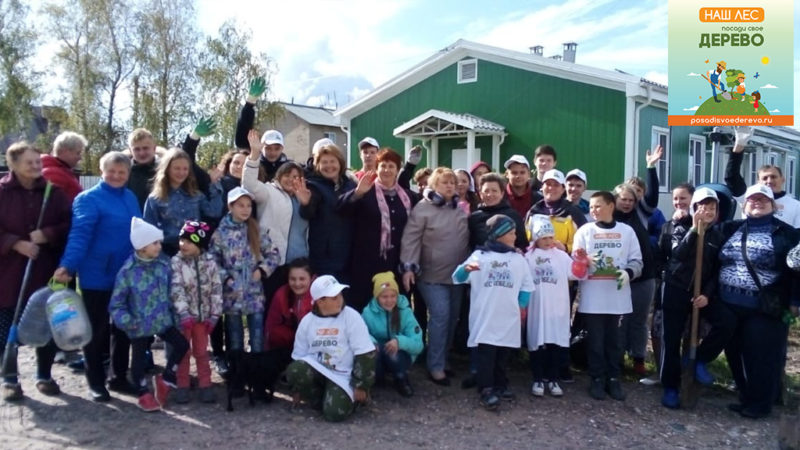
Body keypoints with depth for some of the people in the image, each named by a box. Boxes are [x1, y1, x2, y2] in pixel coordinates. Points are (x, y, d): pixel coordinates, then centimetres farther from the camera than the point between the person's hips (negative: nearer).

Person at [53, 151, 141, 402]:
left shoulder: (131, 198, 8)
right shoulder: (89, 199, -11)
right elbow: (80, 235, -23)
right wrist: (67, 266, -36)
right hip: (97, 277, -6)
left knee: (123, 329, 15)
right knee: (96, 331, 6)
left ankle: (119, 377, 29)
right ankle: (96, 383, 20)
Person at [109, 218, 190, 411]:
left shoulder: (164, 264, -5)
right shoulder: (127, 271, -18)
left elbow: (170, 290, 10)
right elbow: (116, 303, -12)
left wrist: (171, 308, 5)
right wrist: (125, 320, -25)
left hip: (163, 319, 4)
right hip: (140, 324, -4)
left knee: (182, 345, 3)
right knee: (139, 358, 11)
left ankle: (165, 379, 24)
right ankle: (143, 394, 32)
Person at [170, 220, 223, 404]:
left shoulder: (210, 262, -4)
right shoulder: (176, 262, -9)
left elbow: (216, 289, -2)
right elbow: (176, 289, -17)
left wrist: (214, 315, -5)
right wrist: (184, 313, -25)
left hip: (203, 315, 2)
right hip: (183, 316, -1)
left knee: (201, 352, 12)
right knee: (183, 352, 9)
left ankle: (205, 385, 20)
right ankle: (182, 386, 20)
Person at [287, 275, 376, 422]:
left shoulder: (351, 316, -12)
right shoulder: (307, 321, 0)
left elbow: (364, 354, -12)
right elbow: (298, 355, 8)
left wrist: (361, 385, -13)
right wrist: (297, 388, 11)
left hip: (342, 375, -3)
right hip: (316, 370, 3)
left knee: (334, 413, -23)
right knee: (293, 371, -27)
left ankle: (351, 396, 12)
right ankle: (321, 399, 0)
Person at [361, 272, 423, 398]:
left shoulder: (405, 312, -12)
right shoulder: (368, 312, -10)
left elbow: (418, 345, -18)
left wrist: (400, 341, -38)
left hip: (400, 356, -1)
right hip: (375, 359, 1)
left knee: (393, 353, -35)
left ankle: (401, 380, -2)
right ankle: (373, 379, -1)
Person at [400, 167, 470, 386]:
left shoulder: (461, 209, 9)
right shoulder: (423, 208, -7)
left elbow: (469, 239, 15)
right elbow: (411, 239, -12)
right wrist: (408, 266, -20)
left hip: (457, 274, 6)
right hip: (432, 275, -6)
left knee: (452, 317, 11)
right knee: (440, 316, -12)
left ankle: (442, 360, 27)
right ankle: (436, 367, -1)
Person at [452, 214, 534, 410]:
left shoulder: (518, 259, 11)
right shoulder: (480, 255, -1)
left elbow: (526, 287, 16)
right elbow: (458, 278, -9)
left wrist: (519, 306, 4)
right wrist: (465, 268, -32)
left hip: (508, 319, 4)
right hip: (485, 318, -4)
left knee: (503, 354, 12)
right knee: (485, 354, -7)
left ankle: (501, 385, 26)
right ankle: (487, 390, -4)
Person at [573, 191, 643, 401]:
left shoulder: (627, 231, 7)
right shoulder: (585, 230, 4)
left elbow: (637, 261, 6)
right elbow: (575, 260, 0)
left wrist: (628, 272, -15)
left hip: (617, 296, 1)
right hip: (592, 297, -1)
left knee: (614, 340, 10)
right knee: (595, 341, 5)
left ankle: (613, 379, 22)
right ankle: (597, 379, 16)